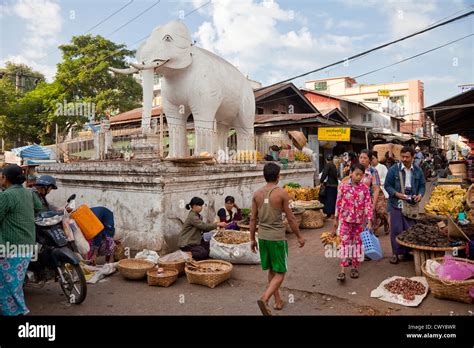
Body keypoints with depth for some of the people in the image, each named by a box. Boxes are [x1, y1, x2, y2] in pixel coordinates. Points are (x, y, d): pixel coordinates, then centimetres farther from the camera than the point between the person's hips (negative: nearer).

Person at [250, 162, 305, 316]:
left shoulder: (257, 194, 1)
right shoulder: (282, 193, -12)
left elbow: (253, 219, 4)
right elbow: (291, 218, -8)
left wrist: (252, 239, 13)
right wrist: (299, 236, 4)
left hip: (263, 236, 5)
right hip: (277, 237, -5)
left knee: (272, 270, 20)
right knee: (280, 273, 5)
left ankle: (278, 301, 30)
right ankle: (264, 299, -14)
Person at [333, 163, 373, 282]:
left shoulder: (365, 188, -2)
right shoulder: (343, 186, -5)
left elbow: (368, 205, -5)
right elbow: (338, 203, 0)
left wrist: (369, 221, -12)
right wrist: (336, 220, 3)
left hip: (359, 220, 2)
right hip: (345, 219, -2)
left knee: (357, 243, 10)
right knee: (345, 243, -6)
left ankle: (355, 267, 24)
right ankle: (342, 271, -7)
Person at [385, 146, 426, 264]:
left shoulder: (417, 171, 7)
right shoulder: (393, 170, -3)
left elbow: (422, 185, 14)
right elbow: (387, 185, -3)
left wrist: (420, 195, -6)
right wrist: (397, 194, -17)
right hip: (397, 204, -3)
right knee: (396, 229, 0)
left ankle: (408, 251, 23)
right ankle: (396, 253, 11)